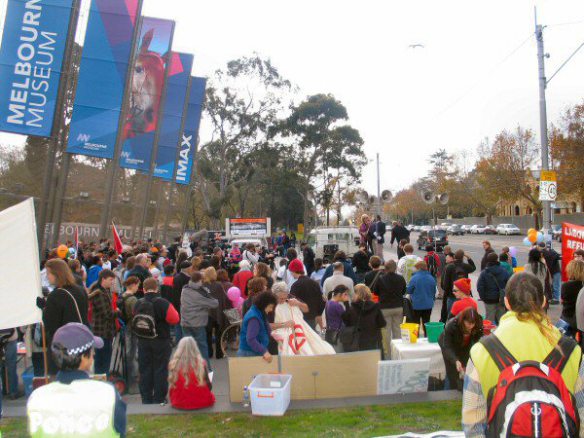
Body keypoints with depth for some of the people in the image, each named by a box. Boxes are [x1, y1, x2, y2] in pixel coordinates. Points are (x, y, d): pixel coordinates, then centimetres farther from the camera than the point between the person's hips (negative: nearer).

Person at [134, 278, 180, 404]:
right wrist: (171, 308, 3)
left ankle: (146, 399, 19)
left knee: (144, 369, 13)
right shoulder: (162, 303, -17)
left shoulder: (138, 304, -3)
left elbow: (135, 320, 10)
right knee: (160, 369, 7)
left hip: (143, 341, 3)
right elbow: (175, 319, -13)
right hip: (161, 341, -3)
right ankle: (159, 399, 12)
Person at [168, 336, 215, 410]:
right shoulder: (201, 363, -14)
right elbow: (209, 386, -4)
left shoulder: (173, 364, -12)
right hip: (201, 402, -2)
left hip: (179, 404, 2)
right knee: (211, 394, 27)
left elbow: (172, 386, 1)